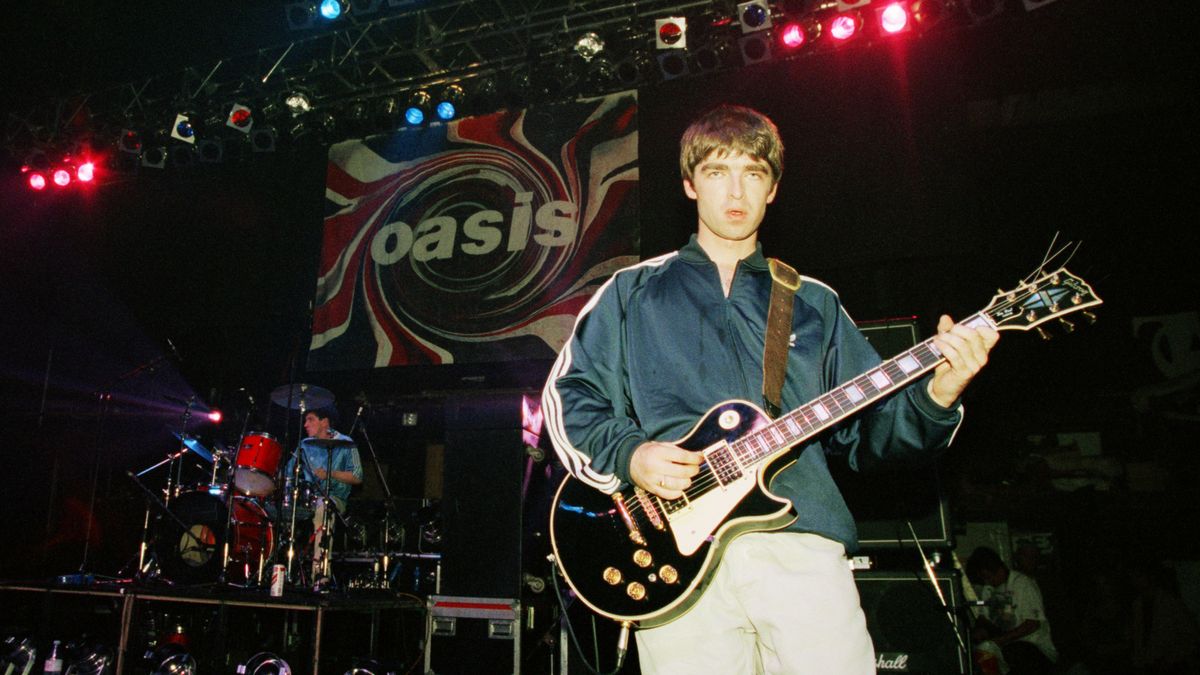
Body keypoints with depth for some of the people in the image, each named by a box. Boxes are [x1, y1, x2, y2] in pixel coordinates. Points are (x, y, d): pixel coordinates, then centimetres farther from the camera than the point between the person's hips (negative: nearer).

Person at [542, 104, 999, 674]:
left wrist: (935, 395, -4)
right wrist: (628, 455, -7)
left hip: (800, 540, 2)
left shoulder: (813, 303, 19)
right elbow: (567, 396, 10)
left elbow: (868, 424, 15)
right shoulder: (634, 291, 13)